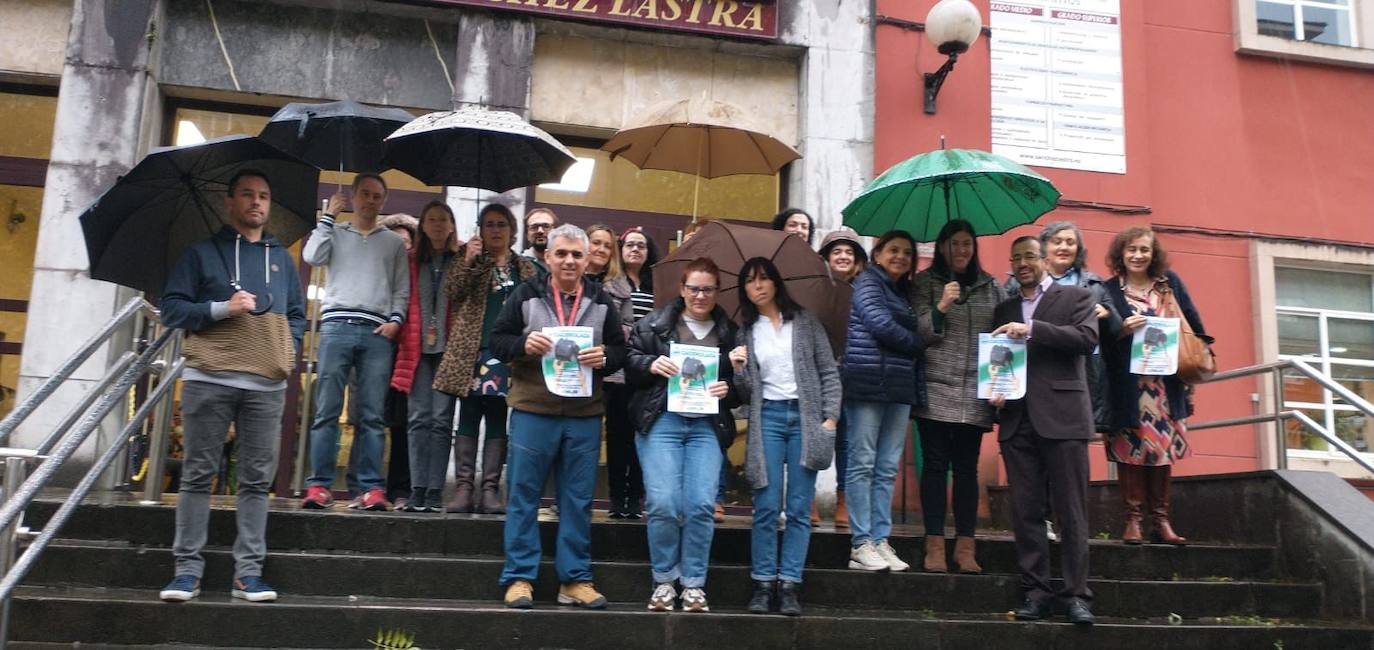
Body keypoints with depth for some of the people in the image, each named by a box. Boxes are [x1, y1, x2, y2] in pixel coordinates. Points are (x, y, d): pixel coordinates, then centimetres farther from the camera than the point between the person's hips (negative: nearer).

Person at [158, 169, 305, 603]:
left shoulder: (282, 259, 19)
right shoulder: (203, 252, 10)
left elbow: (297, 316, 22)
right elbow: (172, 307, 3)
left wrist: (289, 351, 4)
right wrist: (222, 309, -10)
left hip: (267, 384, 3)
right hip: (209, 379, -2)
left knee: (257, 479, 1)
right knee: (198, 474, 0)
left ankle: (249, 571, 6)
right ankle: (187, 568, 7)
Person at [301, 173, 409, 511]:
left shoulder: (394, 242, 20)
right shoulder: (335, 233, 19)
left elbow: (402, 289, 15)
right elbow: (312, 257, 0)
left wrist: (395, 320, -1)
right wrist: (328, 216, 7)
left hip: (377, 332, 0)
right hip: (337, 326, 0)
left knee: (372, 415, -3)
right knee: (326, 411, -5)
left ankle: (372, 489, -3)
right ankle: (319, 485, -4)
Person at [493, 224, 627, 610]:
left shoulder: (601, 301, 10)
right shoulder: (526, 295, 3)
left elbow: (620, 350, 11)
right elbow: (497, 339, 3)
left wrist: (604, 357, -11)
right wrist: (523, 345, -17)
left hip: (585, 415, 2)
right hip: (532, 410, -2)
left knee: (578, 499, 7)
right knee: (523, 495, 3)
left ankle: (575, 579, 16)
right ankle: (519, 577, 12)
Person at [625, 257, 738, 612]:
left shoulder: (729, 332, 14)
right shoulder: (655, 323, 8)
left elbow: (740, 380, 18)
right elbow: (629, 360, 7)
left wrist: (727, 389, -2)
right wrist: (650, 364, -12)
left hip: (707, 426, 2)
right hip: (661, 421, -1)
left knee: (702, 505, -8)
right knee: (663, 503, -10)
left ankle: (694, 582, 9)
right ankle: (664, 580, 9)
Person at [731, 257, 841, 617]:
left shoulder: (804, 321, 7)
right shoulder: (745, 332, 9)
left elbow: (828, 371, 5)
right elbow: (744, 393, 10)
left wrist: (830, 417, -3)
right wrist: (738, 369, -10)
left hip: (805, 417, 0)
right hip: (767, 418, 0)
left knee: (799, 508, 0)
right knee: (766, 507, -3)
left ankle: (789, 584, 6)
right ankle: (763, 584, 6)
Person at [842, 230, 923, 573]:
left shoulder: (904, 293, 22)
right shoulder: (868, 282, 2)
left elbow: (915, 340, 19)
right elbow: (881, 325, -11)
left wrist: (917, 393, 8)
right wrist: (918, 343, 1)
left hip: (899, 388, 7)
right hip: (867, 383, -7)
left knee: (887, 468, 4)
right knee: (862, 464, -5)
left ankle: (881, 541, 7)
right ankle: (861, 544, -3)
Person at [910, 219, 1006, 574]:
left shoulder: (991, 286, 13)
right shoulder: (925, 283, 5)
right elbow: (917, 333, -3)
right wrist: (941, 307, -17)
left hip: (976, 395, 2)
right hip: (936, 390, -2)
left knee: (967, 468, 5)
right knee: (935, 465, -1)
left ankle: (965, 546, 10)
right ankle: (934, 545, 5)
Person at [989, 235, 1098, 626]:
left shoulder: (1076, 298, 8)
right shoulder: (1004, 310, 20)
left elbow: (1087, 339, -9)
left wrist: (1032, 329, -15)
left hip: (1061, 416, -4)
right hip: (1017, 420, 4)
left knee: (1071, 511, -3)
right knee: (1025, 512, 4)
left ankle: (1076, 594, 2)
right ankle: (1035, 591, 9)